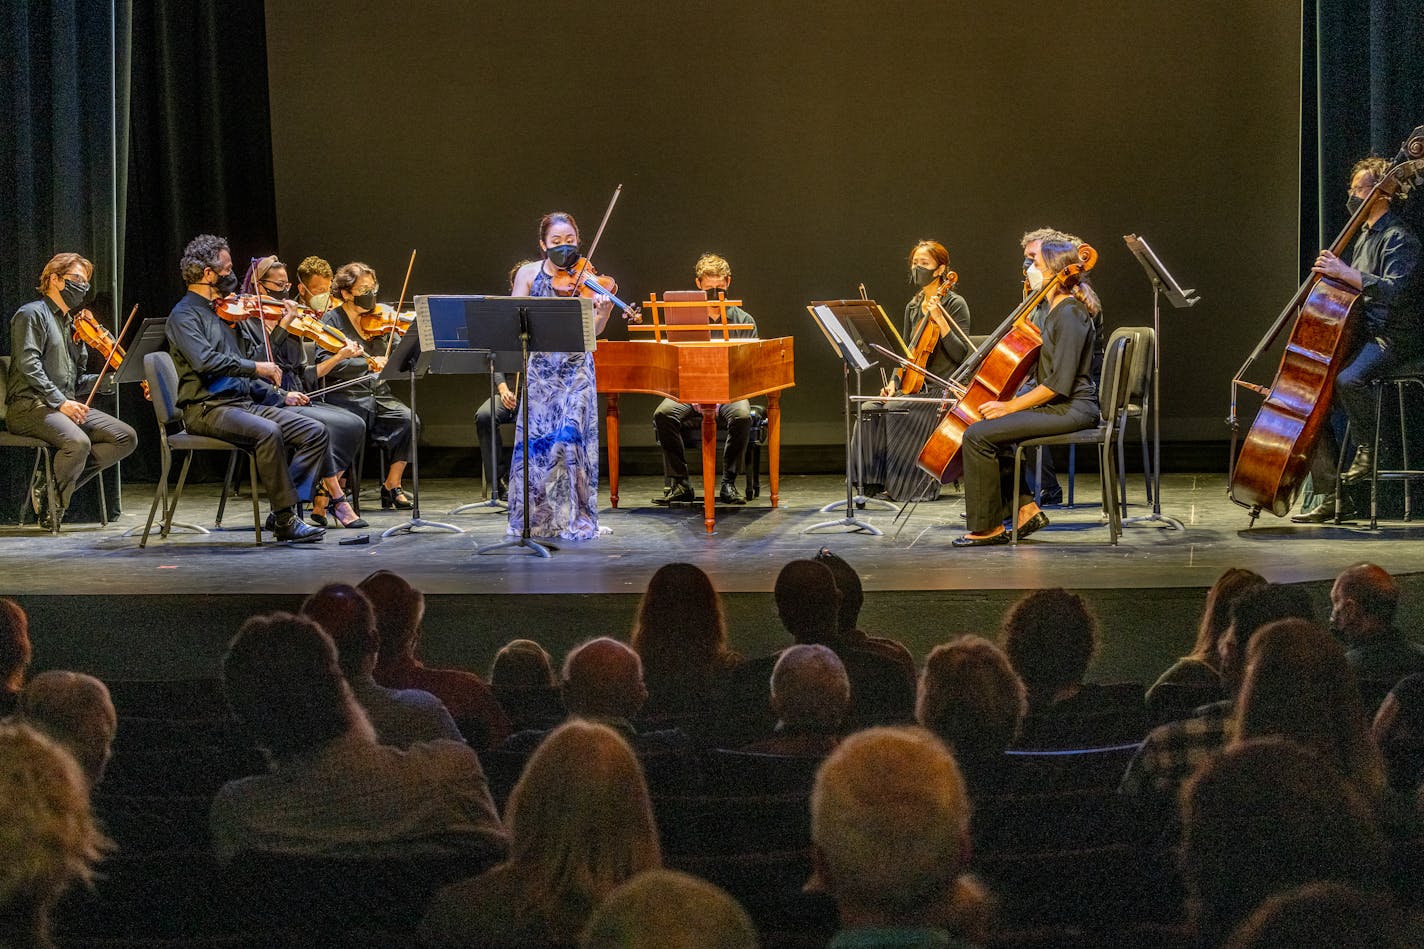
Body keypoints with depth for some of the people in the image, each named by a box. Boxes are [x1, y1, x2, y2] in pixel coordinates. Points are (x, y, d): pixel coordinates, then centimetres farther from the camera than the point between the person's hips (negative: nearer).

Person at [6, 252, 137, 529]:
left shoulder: (73, 324, 25)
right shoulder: (32, 314, 0)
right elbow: (28, 365, -14)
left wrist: (112, 378, 4)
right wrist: (60, 402, -22)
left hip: (69, 406, 8)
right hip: (30, 406, -8)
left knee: (126, 438, -11)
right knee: (78, 442, -35)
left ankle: (55, 481, -11)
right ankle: (51, 504, -11)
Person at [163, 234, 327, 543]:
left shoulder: (222, 312, 23)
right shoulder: (184, 315, -3)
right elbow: (205, 361, -22)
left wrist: (281, 395, 16)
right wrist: (255, 367, -19)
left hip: (245, 402, 9)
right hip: (207, 409, -9)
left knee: (315, 432, -10)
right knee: (268, 432, -36)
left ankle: (282, 510, -13)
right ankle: (286, 520, -27)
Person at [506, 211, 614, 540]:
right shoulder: (528, 274, 5)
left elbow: (593, 330, -7)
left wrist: (603, 312, -29)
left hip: (575, 369, -1)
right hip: (539, 371, 1)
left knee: (570, 434, -10)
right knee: (534, 438, -2)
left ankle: (574, 518, -4)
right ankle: (534, 516, 9)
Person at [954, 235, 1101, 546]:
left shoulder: (1070, 314, -17)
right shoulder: (1055, 309, 15)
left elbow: (1060, 383, -23)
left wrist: (1010, 406, -18)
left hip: (1070, 409, -11)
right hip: (1054, 404, 11)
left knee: (978, 435, -19)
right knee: (984, 428, 12)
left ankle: (988, 528, -9)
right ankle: (1024, 508, 9)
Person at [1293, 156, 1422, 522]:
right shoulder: (1364, 236, 19)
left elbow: (1395, 290, -27)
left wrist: (1345, 273, -28)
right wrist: (1332, 272, 12)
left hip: (1392, 339, -10)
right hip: (1362, 335, 10)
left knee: (1347, 378, -38)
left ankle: (1367, 450, -12)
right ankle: (1333, 498, -1)